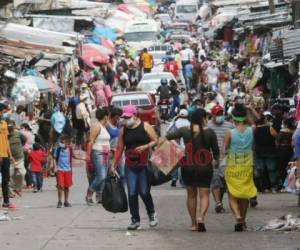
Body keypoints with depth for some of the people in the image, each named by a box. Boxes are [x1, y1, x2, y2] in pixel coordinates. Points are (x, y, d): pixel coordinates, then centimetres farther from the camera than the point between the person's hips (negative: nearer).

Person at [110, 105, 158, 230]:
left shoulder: (145, 127, 0)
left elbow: (155, 141, -2)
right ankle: (135, 220, 7)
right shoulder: (123, 130, 10)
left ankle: (151, 213, 19)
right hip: (130, 166, 4)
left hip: (144, 165, -3)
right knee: (132, 194, -2)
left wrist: (145, 147, -19)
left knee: (144, 192, -7)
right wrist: (114, 165, 10)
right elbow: (119, 148, 13)